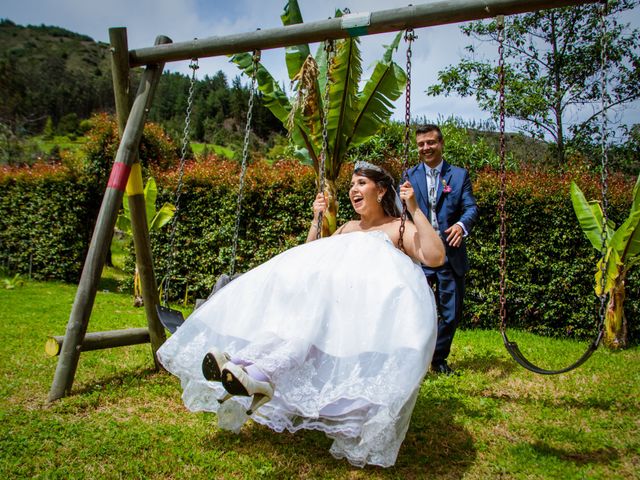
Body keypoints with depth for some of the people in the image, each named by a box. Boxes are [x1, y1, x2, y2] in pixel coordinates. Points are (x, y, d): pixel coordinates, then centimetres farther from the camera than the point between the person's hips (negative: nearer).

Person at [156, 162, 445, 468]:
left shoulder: (400, 228, 19)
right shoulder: (346, 229, 36)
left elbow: (435, 257, 0)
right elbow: (311, 259, 36)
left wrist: (415, 210, -1)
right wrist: (316, 219, 28)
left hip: (373, 294, -5)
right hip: (328, 286, 6)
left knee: (320, 304, -37)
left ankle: (262, 374, -55)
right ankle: (240, 360, -47)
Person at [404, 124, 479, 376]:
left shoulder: (459, 175, 8)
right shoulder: (409, 175, 8)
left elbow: (471, 207, -2)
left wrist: (462, 225, -23)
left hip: (451, 254, 1)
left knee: (451, 313, 9)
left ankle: (439, 359, 28)